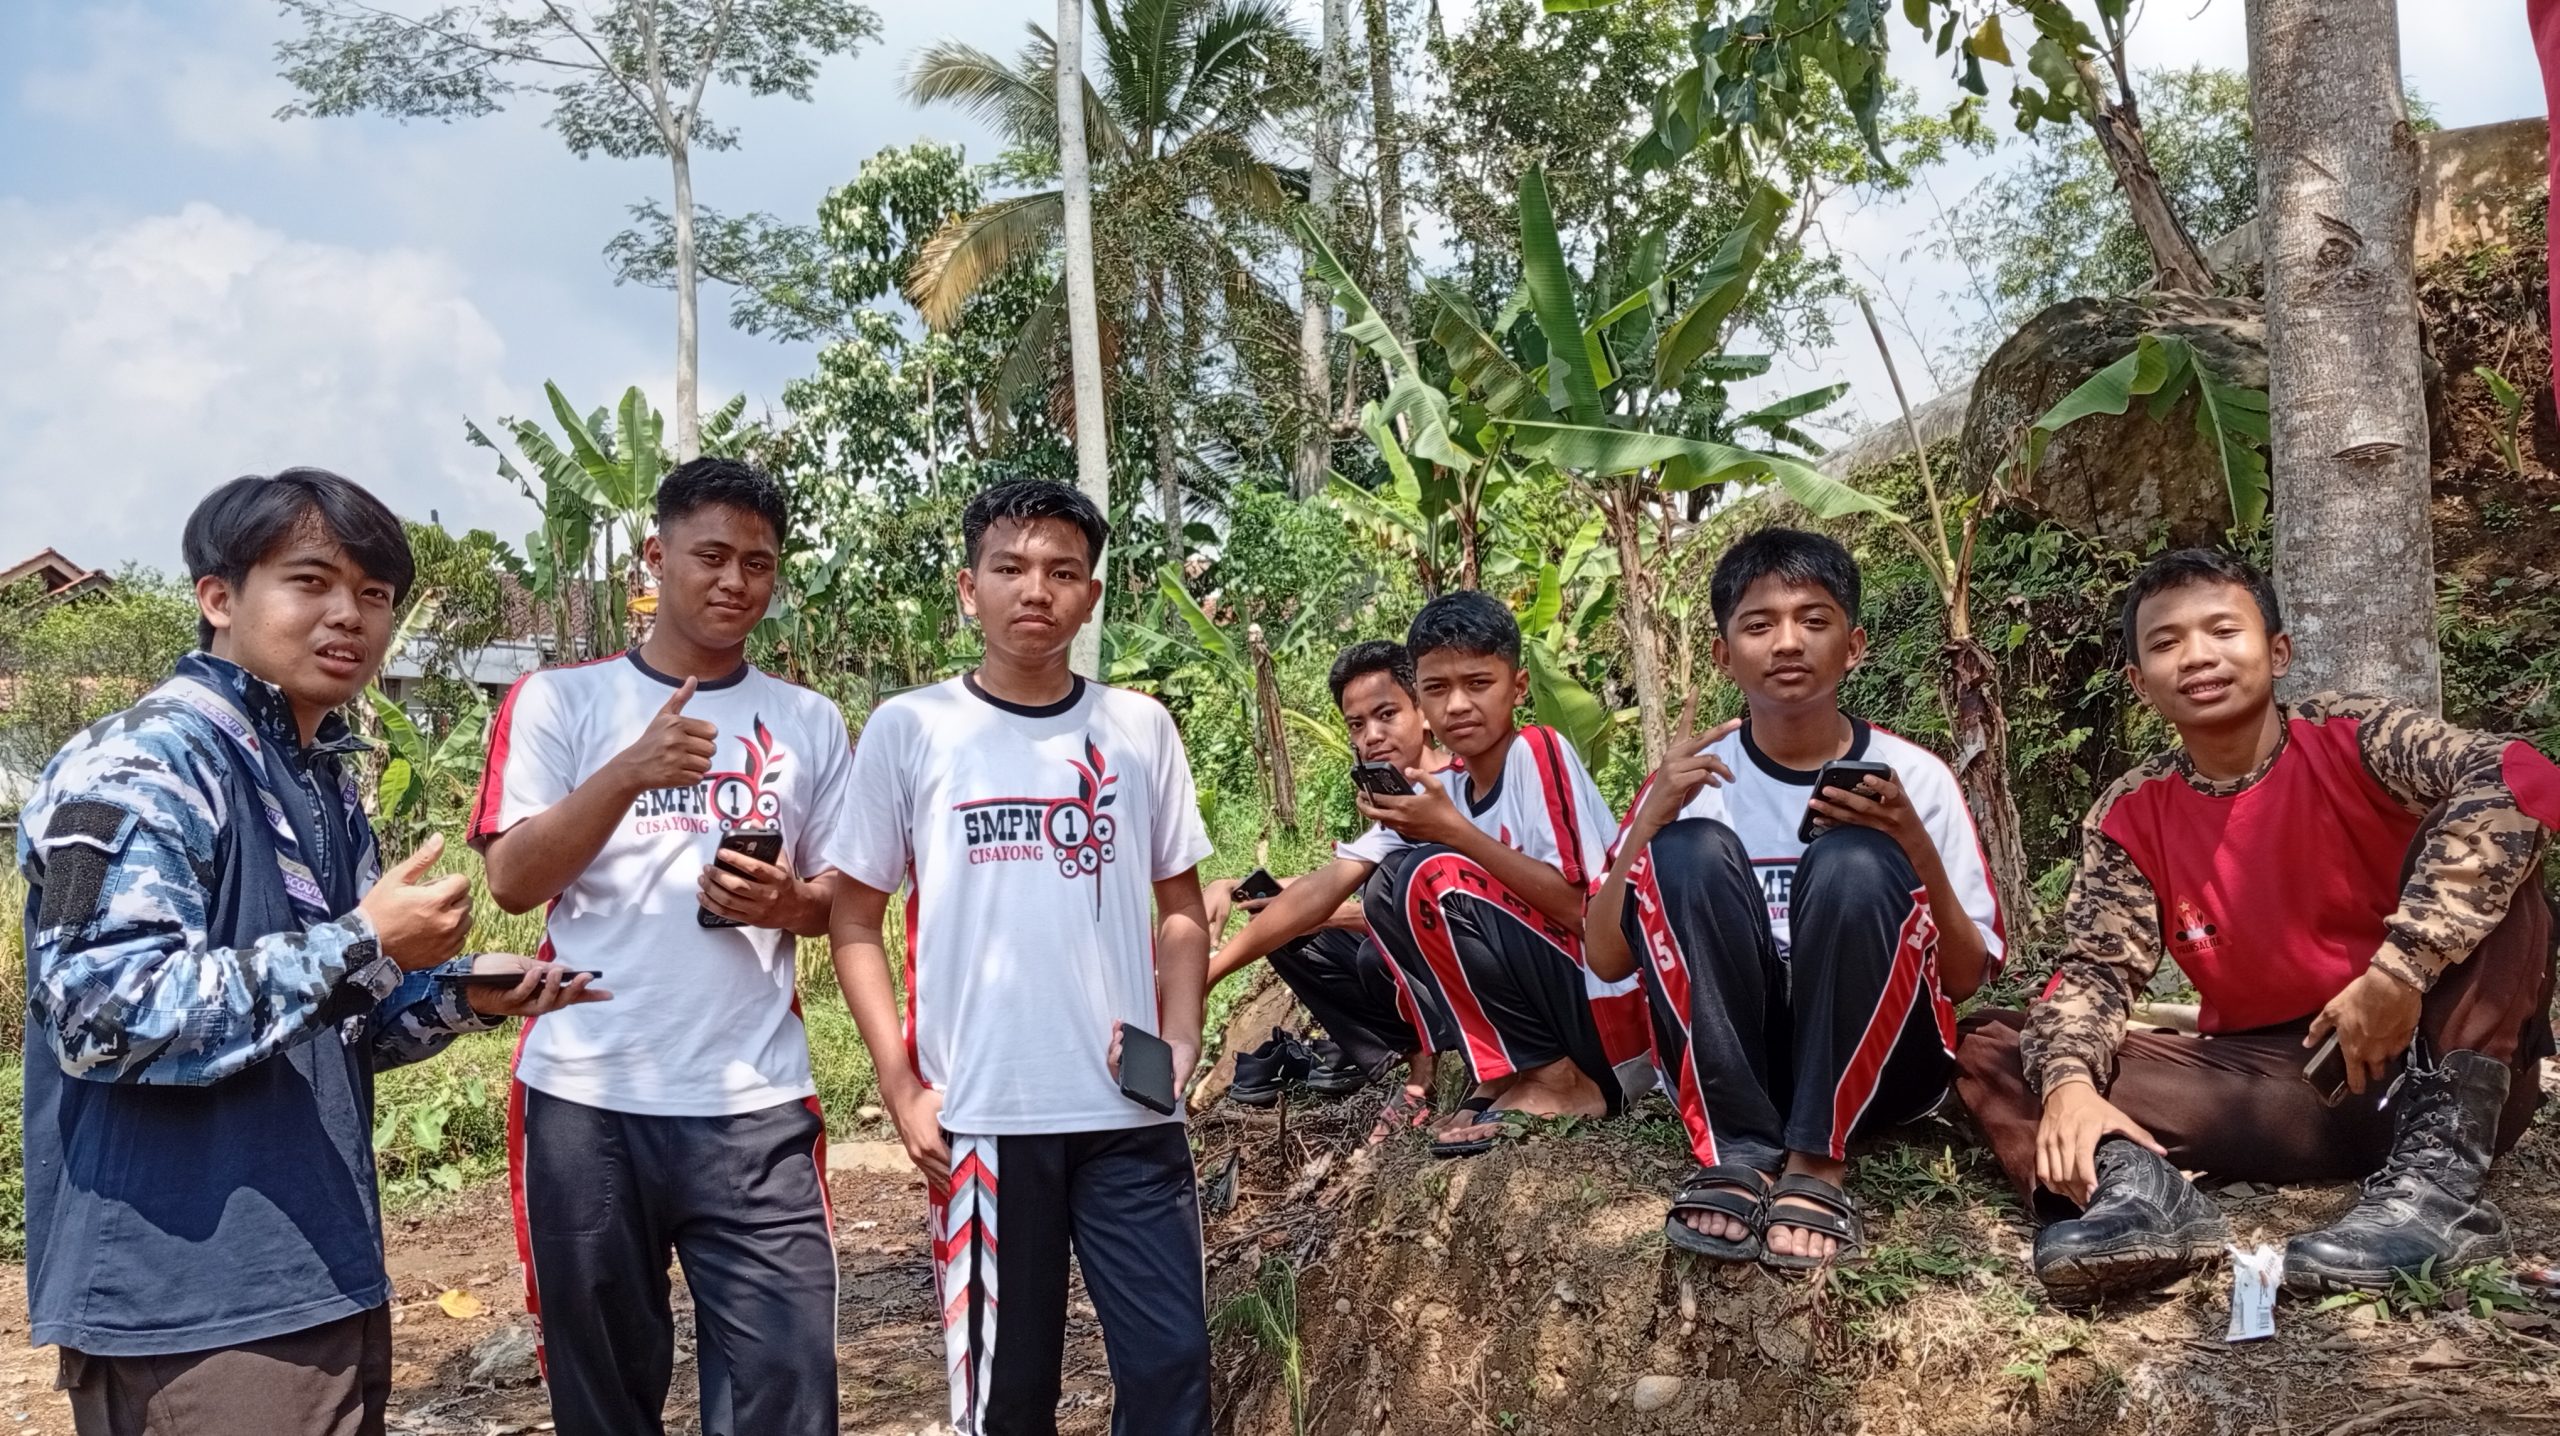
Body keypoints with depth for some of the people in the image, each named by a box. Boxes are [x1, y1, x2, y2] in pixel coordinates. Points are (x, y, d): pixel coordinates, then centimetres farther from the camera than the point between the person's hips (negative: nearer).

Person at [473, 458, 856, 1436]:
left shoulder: (810, 723, 10)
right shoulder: (558, 701, 4)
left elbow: (846, 898, 13)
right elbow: (513, 881, -5)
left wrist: (784, 903, -10)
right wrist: (631, 772, -19)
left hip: (756, 1105, 1)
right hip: (586, 1100, -1)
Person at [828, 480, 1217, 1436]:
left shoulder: (1140, 728, 6)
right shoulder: (907, 730, 0)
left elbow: (1180, 907, 12)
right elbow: (855, 921, 3)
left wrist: (1180, 1038, -4)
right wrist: (900, 1086, -5)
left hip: (1131, 1111, 2)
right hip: (981, 1114, -1)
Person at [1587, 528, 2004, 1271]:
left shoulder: (1913, 776, 1)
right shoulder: (1694, 778, 3)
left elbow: (1969, 980, 0)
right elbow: (1606, 959, -1)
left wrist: (1918, 851, -18)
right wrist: (1649, 818, -15)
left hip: (1875, 1065, -1)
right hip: (1726, 1064, 1)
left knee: (1854, 862, -27)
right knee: (1691, 849, -23)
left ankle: (1818, 1162, -22)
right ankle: (1740, 1152, -24)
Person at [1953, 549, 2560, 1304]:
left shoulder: (2357, 741, -9)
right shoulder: (2129, 818, 1)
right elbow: (2095, 968, -6)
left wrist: (2401, 971, -36)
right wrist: (2069, 1084, -29)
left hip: (2424, 1066, -3)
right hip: (2269, 1086, 3)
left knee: (2477, 848, -25)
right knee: (1991, 1044, -8)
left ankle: (2439, 1173, -31)